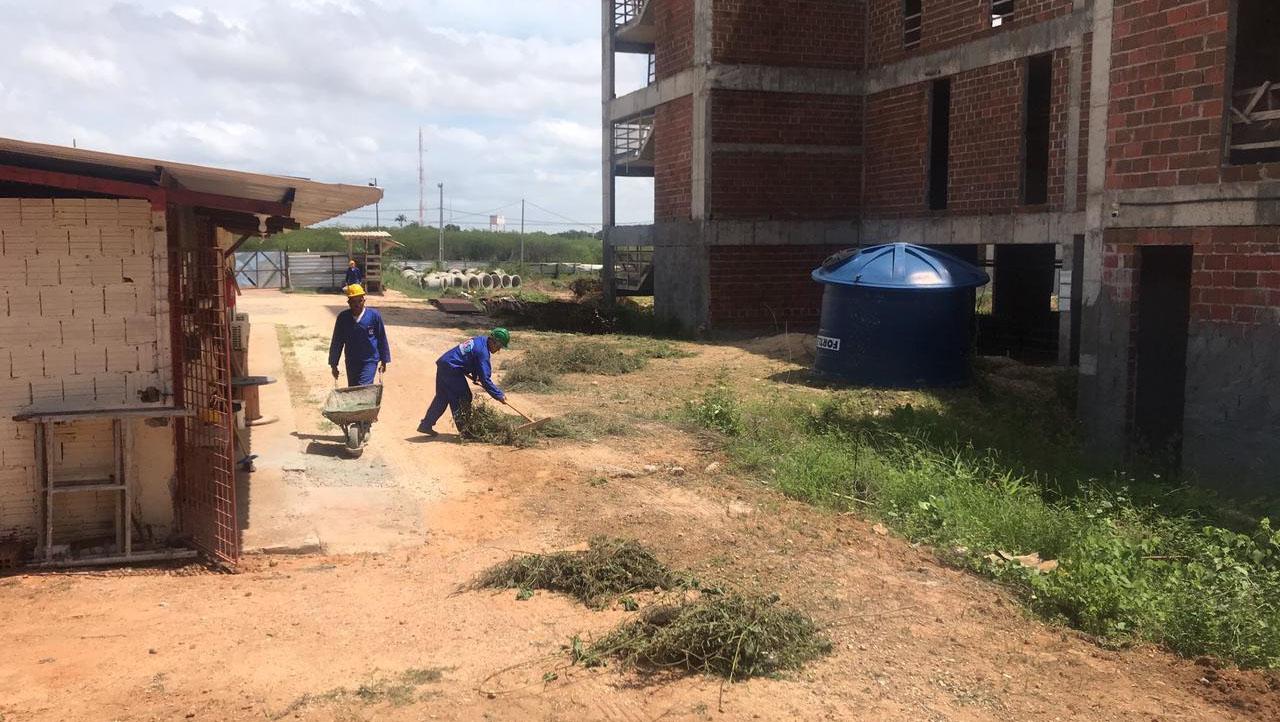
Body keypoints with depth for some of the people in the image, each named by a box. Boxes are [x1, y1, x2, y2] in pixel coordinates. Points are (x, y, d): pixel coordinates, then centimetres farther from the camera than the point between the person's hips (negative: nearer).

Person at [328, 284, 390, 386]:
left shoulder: (374, 315, -10)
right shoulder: (343, 318, -4)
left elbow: (382, 339, 0)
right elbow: (336, 342, 5)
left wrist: (384, 361, 5)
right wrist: (334, 364, 7)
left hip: (370, 362, -4)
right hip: (351, 362, 4)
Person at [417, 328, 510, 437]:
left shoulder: (480, 340, 8)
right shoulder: (482, 352, -20)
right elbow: (485, 379, -22)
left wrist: (475, 376, 11)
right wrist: (499, 396, -18)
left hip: (443, 365, 10)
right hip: (452, 370, -10)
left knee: (442, 398, 17)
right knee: (463, 399, -1)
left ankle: (426, 425, 24)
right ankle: (465, 430, 4)